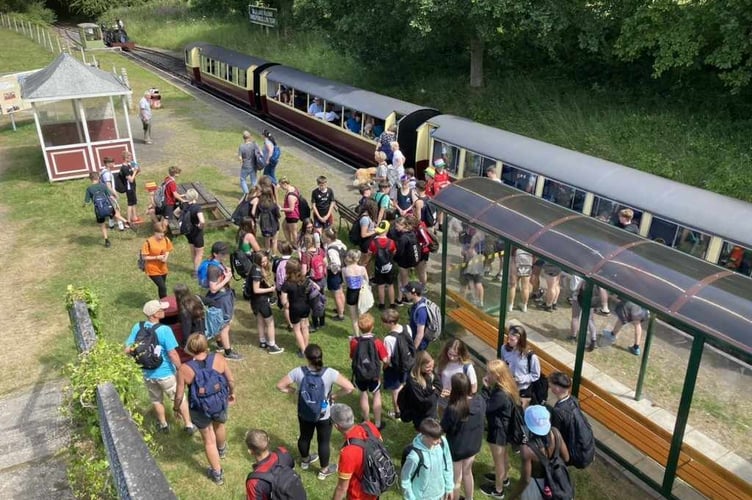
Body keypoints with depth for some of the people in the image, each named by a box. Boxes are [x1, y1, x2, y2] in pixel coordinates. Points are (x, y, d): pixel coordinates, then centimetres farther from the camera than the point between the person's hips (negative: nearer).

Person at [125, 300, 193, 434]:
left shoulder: (137, 327, -11)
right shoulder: (164, 330, -25)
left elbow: (128, 350, -6)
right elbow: (173, 354, -23)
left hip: (148, 374, 4)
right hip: (166, 373, -4)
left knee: (156, 400, 26)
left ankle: (163, 425, 44)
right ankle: (189, 425, 29)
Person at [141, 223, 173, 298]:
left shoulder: (166, 240, -6)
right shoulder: (148, 242, -22)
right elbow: (144, 257, -16)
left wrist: (166, 256, -11)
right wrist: (157, 257, -23)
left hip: (163, 268, 5)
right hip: (153, 270, -5)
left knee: (161, 287, 19)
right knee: (163, 287, -10)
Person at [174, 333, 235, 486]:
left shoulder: (184, 369, -22)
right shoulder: (218, 358, -19)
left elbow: (179, 395, -12)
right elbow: (231, 380, -7)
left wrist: (176, 408, 9)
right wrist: (232, 393, 13)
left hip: (200, 409, -2)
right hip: (220, 403, 2)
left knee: (209, 440, 19)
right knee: (219, 425, 34)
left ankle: (217, 474, 34)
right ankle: (222, 449, 63)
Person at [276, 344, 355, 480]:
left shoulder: (298, 372, -22)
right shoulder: (329, 373, -27)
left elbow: (280, 385, -13)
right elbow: (350, 387, -27)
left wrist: (293, 391, 2)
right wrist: (335, 395, -12)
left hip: (304, 414, 2)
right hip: (324, 416, -2)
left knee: (304, 437, 28)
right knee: (323, 442, 20)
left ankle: (305, 461, 54)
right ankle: (324, 470, 39)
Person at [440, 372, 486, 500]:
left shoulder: (453, 409, -35)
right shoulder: (480, 401, -18)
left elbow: (444, 428, -18)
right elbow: (483, 421, 0)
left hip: (456, 448, -5)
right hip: (473, 444, 5)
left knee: (456, 479, 19)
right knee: (467, 472, 30)